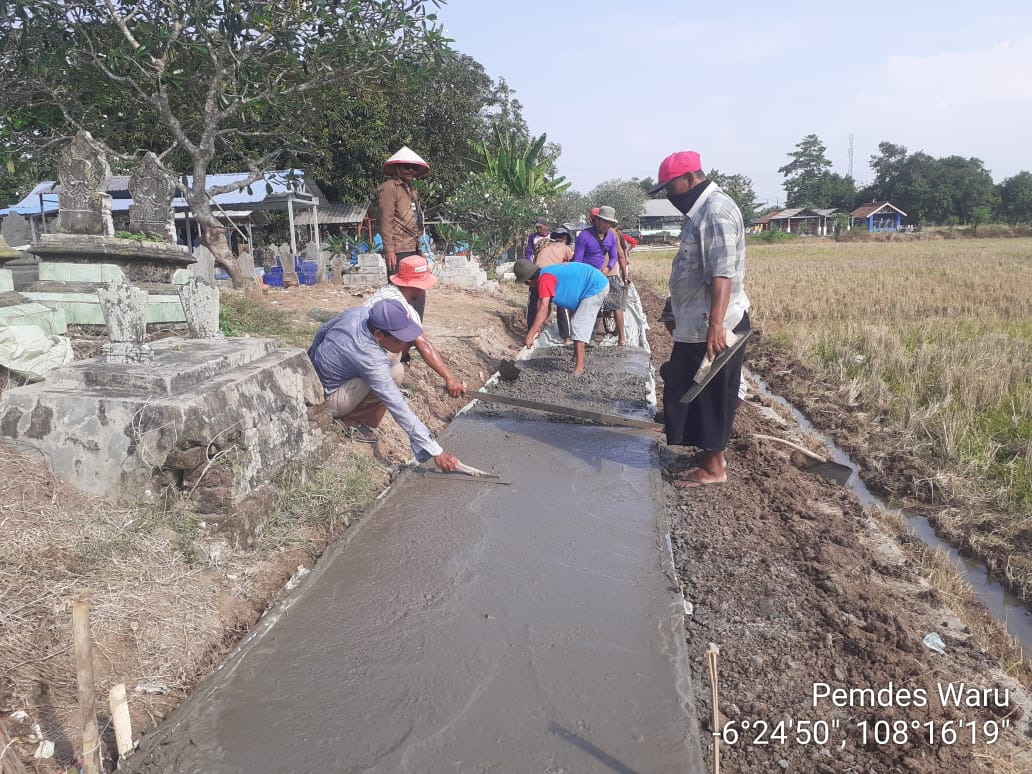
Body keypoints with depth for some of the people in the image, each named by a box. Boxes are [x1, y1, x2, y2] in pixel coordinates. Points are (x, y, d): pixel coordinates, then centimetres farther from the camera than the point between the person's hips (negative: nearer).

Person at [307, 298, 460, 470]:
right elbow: (399, 408, -34)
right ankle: (350, 419, -7)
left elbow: (323, 331, 7)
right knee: (395, 373, -25)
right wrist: (435, 451, -32)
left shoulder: (357, 312, -13)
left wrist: (312, 360, 28)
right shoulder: (371, 360, -34)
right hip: (328, 399, -8)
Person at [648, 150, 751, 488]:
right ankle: (711, 450, 29)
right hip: (698, 323, 10)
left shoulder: (716, 211, -18)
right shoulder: (702, 209, 15)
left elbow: (723, 274, -27)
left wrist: (715, 325, -33)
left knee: (710, 395, -1)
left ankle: (714, 466, 10)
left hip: (711, 327, -10)